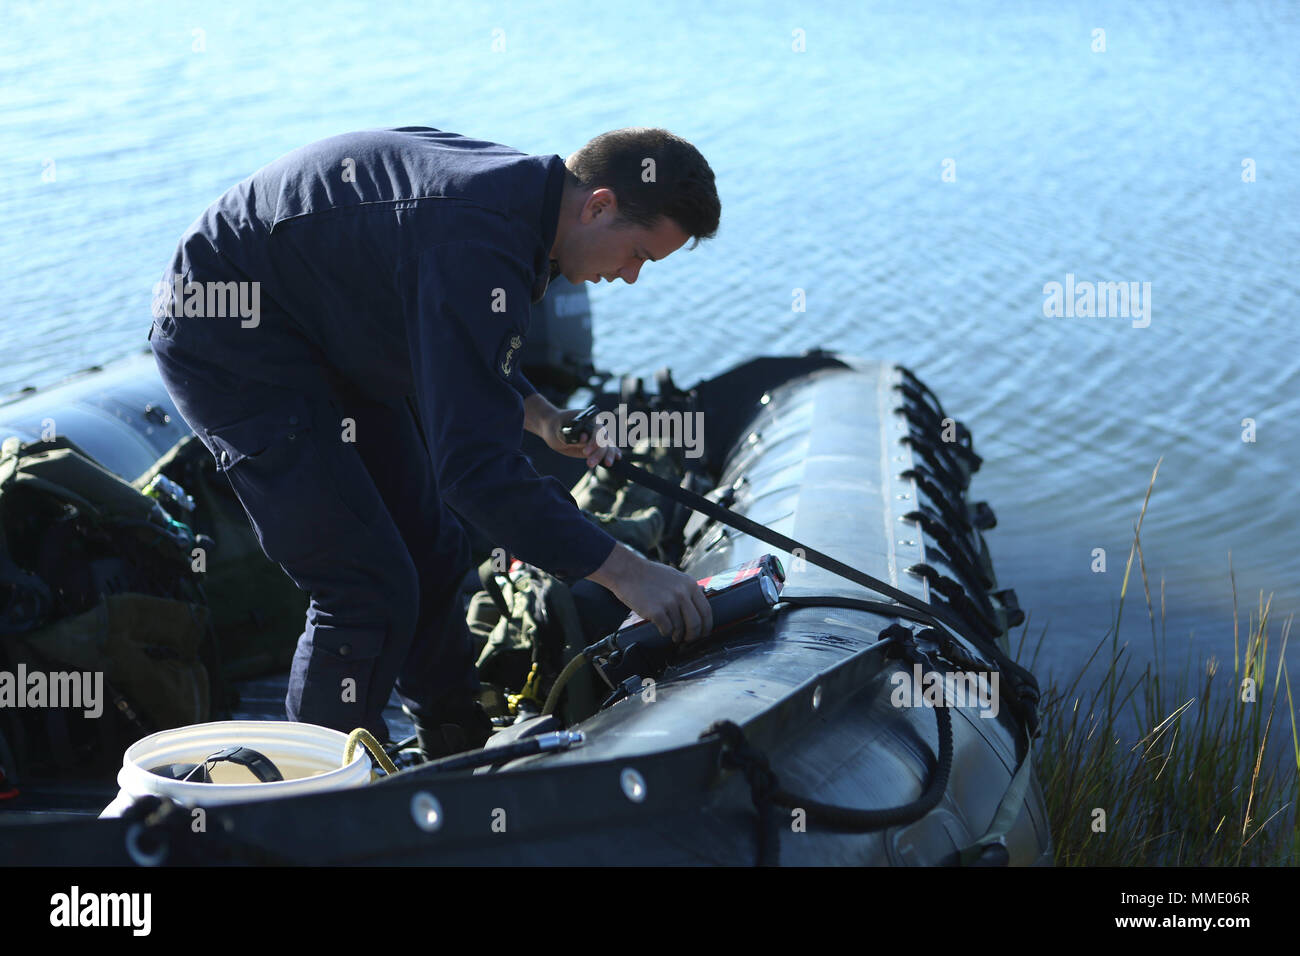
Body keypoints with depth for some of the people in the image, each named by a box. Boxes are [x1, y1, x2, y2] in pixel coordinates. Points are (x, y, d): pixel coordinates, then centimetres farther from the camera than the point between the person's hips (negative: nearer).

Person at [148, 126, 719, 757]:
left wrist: (542, 417, 0)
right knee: (370, 592, -13)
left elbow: (460, 351, 16)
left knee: (431, 558, 14)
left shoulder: (518, 188, -3)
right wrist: (624, 572, -36)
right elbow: (475, 463, -38)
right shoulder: (478, 246, -34)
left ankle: (461, 758, 31)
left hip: (329, 338, 10)